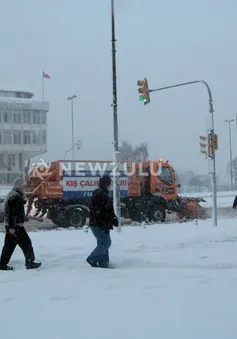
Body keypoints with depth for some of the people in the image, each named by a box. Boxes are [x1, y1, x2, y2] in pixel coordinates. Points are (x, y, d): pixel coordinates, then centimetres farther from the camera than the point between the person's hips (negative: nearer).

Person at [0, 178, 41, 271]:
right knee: (26, 243, 0)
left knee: (9, 245, 12)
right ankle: (30, 262, 7)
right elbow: (12, 213, -24)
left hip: (10, 225, 10)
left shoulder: (11, 194, 15)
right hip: (16, 226, -10)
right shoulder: (16, 197, -19)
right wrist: (12, 227, -24)